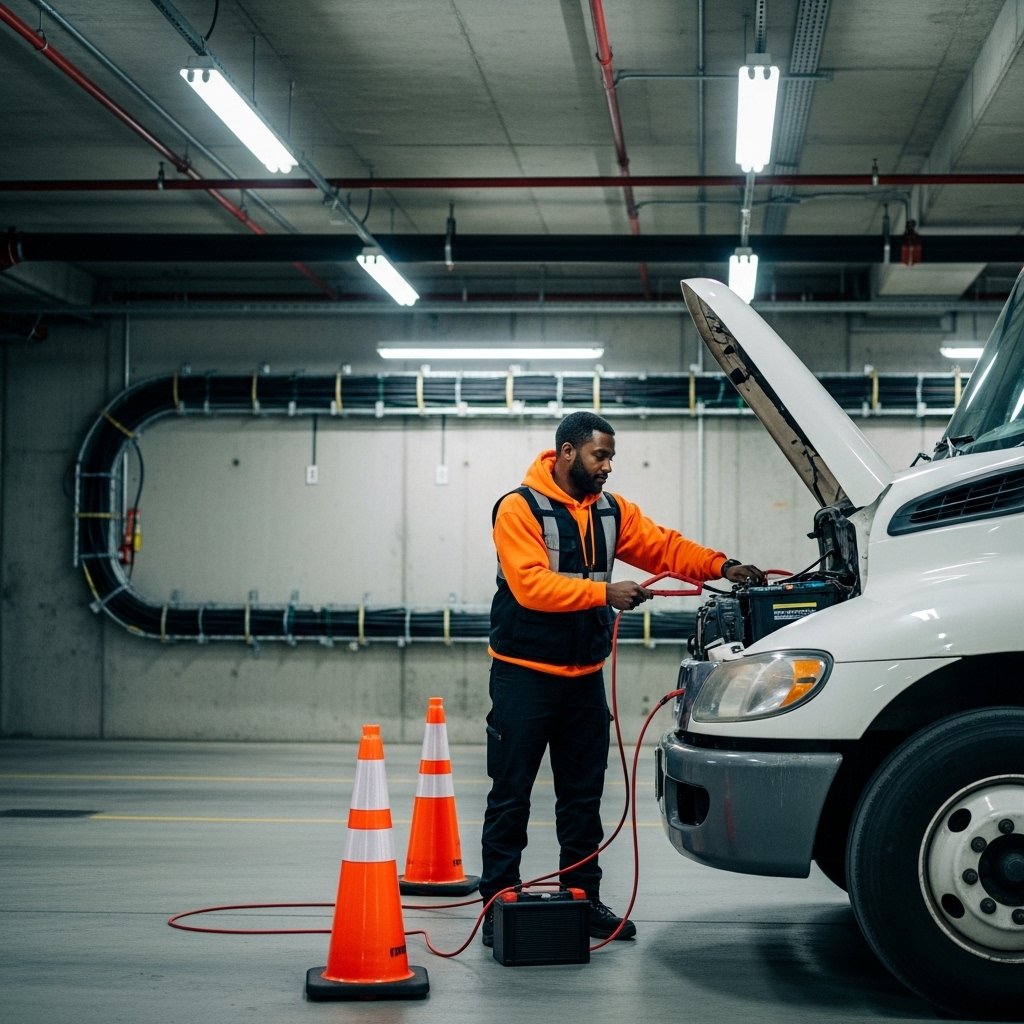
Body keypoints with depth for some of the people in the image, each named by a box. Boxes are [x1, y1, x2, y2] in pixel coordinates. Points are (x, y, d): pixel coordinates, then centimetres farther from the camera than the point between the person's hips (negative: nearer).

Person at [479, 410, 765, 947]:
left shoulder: (611, 511, 9)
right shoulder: (519, 508, -11)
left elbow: (664, 545, 4)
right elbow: (531, 585, -22)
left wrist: (721, 566, -12)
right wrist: (603, 592, -29)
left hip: (584, 676, 6)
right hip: (524, 675, -6)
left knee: (583, 796, 12)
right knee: (510, 795, 0)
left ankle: (583, 899, 21)